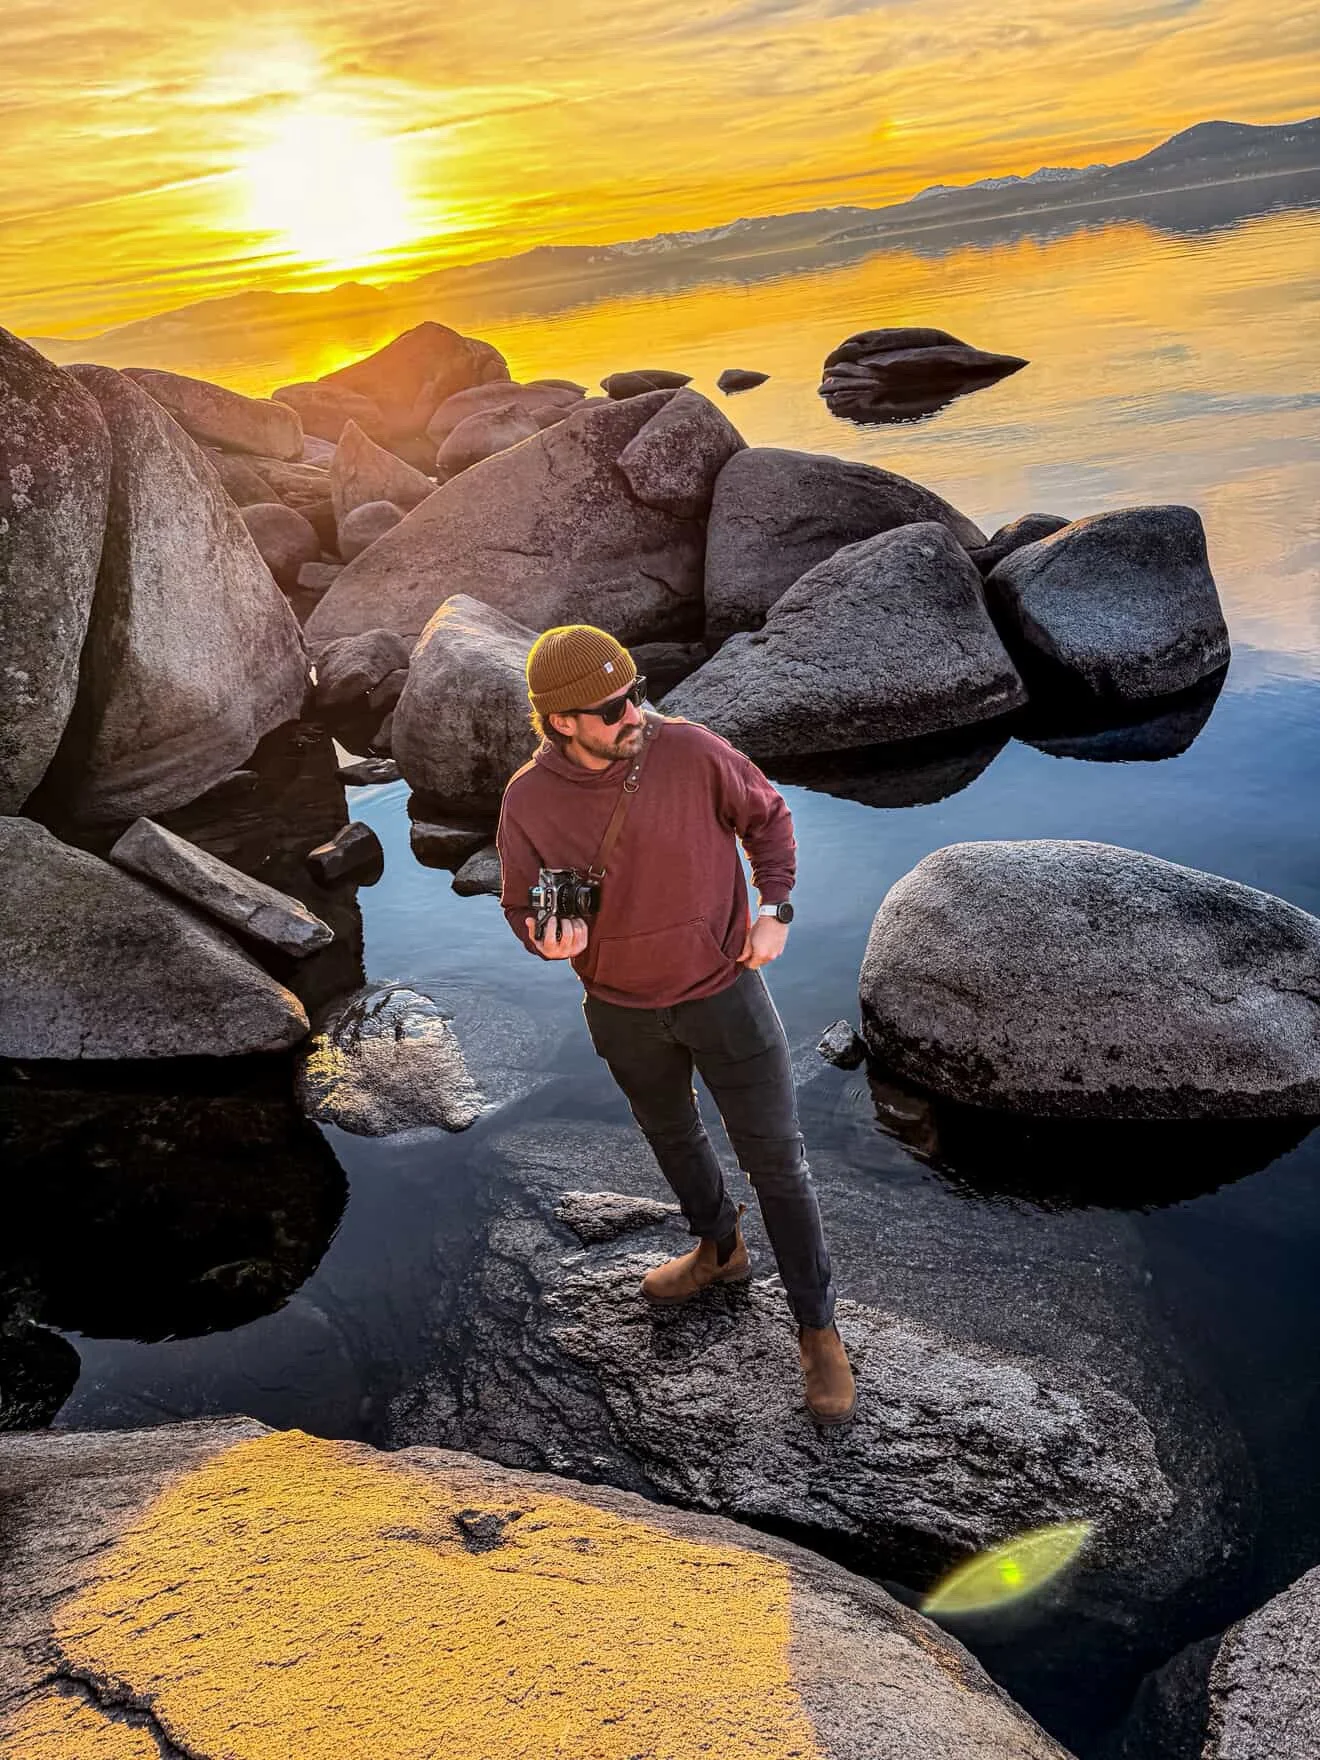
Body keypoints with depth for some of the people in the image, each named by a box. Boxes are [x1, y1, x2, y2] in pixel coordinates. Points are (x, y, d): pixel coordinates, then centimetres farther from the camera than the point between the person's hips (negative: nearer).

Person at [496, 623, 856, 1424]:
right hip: (623, 1012, 3)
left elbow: (767, 816, -2)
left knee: (777, 1159, 2)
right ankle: (721, 1247, 55)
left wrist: (777, 908, -12)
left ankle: (819, 1329, 20)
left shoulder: (691, 751, -20)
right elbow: (521, 904, -2)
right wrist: (547, 939, -25)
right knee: (671, 1134, 26)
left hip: (723, 990, -2)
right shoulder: (529, 801, -16)